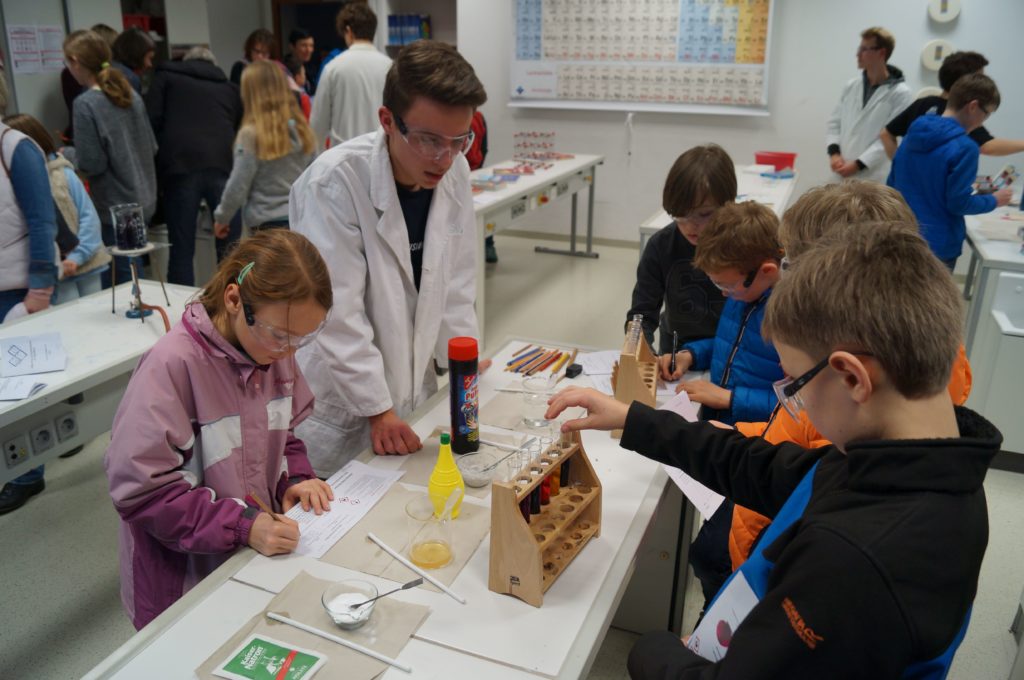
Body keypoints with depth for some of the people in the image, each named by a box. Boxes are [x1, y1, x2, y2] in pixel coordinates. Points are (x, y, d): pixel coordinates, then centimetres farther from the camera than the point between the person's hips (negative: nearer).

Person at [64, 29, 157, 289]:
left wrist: (67, 160, 3)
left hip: (114, 208, -7)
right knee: (132, 275, 17)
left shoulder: (85, 104, -15)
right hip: (143, 201, 7)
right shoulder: (130, 93, 5)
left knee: (125, 281, 3)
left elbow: (91, 164, -15)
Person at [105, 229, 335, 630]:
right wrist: (241, 526, -28)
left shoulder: (276, 351, -5)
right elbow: (140, 490, -22)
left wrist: (296, 478, -9)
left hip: (262, 559, 6)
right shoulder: (172, 364, -25)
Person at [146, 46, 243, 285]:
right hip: (224, 166, 1)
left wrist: (157, 166, 15)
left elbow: (152, 120, 7)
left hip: (180, 167, -1)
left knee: (181, 250, 1)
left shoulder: (166, 77, 19)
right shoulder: (230, 88, 26)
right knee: (230, 248, 3)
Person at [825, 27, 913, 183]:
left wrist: (858, 164, -17)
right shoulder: (850, 87, 11)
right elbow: (834, 123, 13)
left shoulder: (900, 93, -5)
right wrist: (834, 152, -5)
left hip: (875, 179, -5)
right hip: (843, 175, 5)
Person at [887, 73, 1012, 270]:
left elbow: (892, 184, 11)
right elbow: (959, 203, -17)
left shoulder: (913, 133, 4)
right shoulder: (964, 148, -18)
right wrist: (994, 200, 2)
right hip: (937, 245, -7)